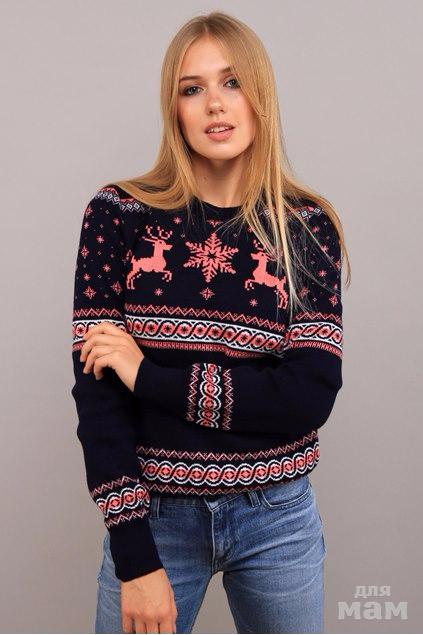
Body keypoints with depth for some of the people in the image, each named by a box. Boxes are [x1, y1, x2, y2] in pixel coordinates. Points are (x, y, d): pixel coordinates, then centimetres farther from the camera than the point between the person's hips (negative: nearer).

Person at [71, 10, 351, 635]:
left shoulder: (307, 225, -4)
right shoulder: (117, 215, -6)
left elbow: (311, 396, -11)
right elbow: (96, 388, -9)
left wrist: (150, 374, -16)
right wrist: (136, 559, -13)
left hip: (277, 519, 2)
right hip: (154, 517, -1)